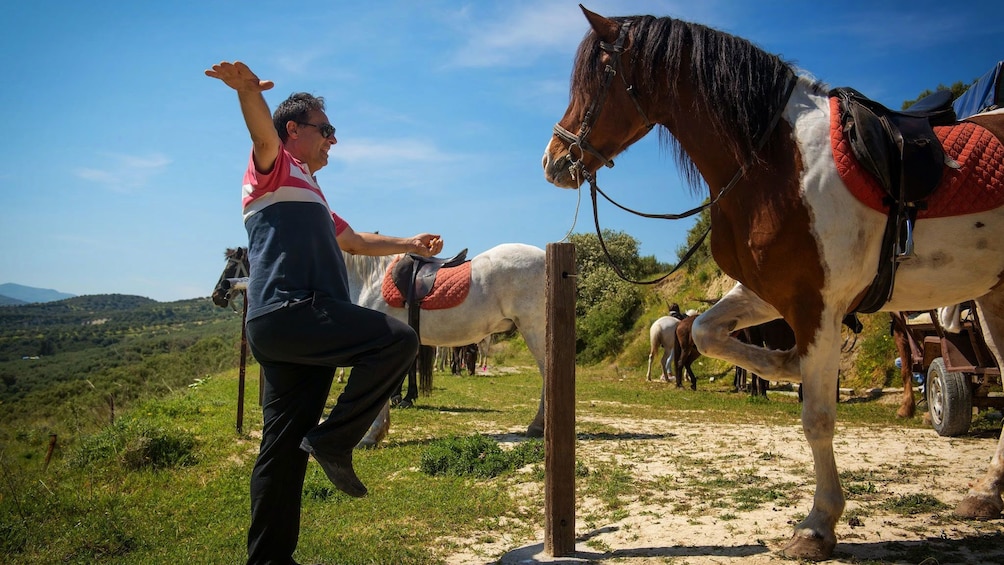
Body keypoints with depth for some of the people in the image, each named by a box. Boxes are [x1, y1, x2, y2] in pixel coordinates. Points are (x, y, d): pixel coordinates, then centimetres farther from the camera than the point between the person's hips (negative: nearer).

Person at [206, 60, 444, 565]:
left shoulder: (308, 194, 36)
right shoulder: (275, 165, 9)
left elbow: (354, 242, 46)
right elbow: (262, 129, -15)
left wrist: (409, 244, 50)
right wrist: (248, 90, -36)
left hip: (285, 329, 9)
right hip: (288, 311, -9)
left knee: (285, 447, 7)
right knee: (398, 339, -18)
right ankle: (333, 441, -13)